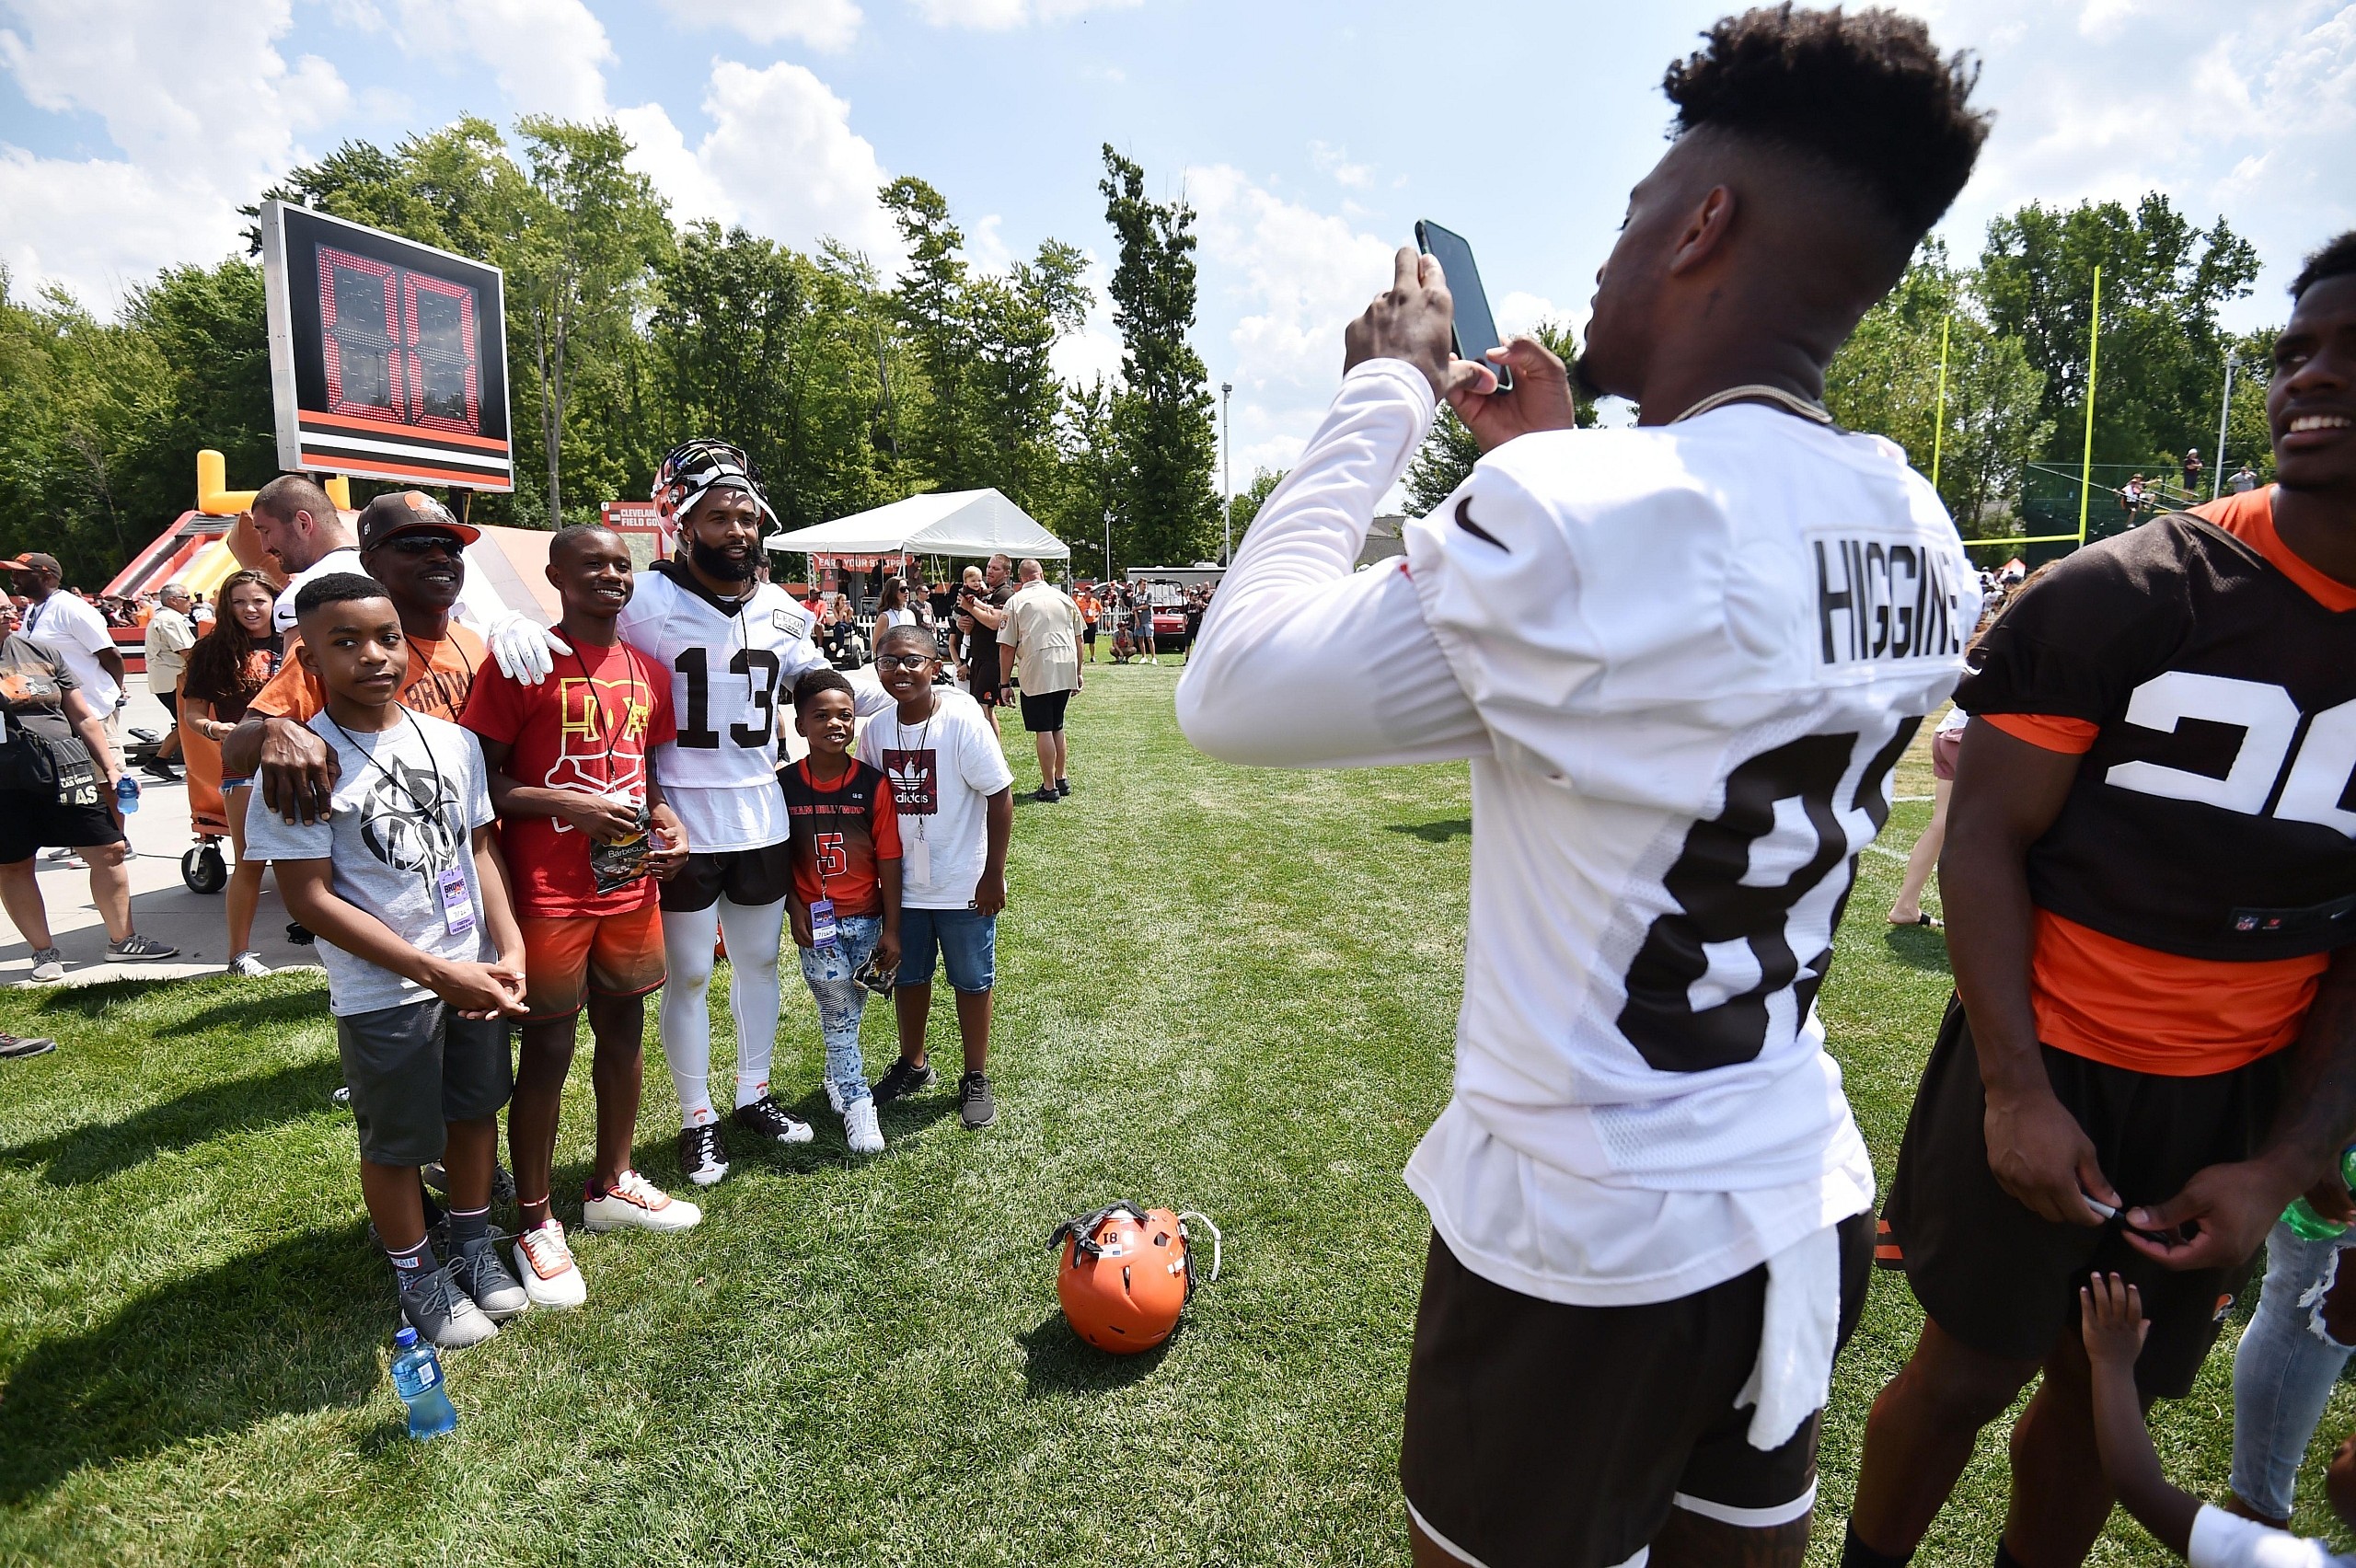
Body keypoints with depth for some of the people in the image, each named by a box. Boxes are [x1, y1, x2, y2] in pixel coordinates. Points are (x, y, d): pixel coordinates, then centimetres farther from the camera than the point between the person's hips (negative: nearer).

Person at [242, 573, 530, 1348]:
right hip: (383, 992, -4)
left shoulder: (452, 740, -1)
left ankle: (474, 1246, 41)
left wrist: (509, 948, -6)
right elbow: (309, 897, -15)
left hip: (477, 974, 4)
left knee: (475, 1108, 19)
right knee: (396, 1140, 13)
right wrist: (435, 971, -18)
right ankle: (418, 1275, 35)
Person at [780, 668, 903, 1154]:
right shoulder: (784, 784, -6)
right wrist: (797, 911, -7)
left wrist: (892, 929, -5)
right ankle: (857, 1102, 12)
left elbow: (888, 860, -6)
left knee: (848, 1009, 12)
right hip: (816, 921, -1)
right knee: (839, 1011, -1)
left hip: (866, 919, 1)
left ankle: (838, 1074, 38)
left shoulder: (874, 784, -9)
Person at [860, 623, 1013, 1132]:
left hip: (964, 884, -4)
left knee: (971, 980, 10)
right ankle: (913, 1065, 40)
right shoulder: (875, 729, -3)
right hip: (904, 885, 5)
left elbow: (1000, 797, -15)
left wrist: (993, 875, -14)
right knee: (907, 976, 19)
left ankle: (976, 1079, 27)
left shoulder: (962, 719, -17)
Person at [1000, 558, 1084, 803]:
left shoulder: (1016, 602, -1)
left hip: (1036, 673, -4)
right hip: (1066, 671, 4)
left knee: (1043, 730, 0)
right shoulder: (1064, 597, 10)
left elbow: (1007, 647, -4)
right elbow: (1078, 638, 14)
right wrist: (1078, 673, 23)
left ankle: (1049, 787, 2)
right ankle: (1062, 779, 23)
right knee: (1057, 727, 18)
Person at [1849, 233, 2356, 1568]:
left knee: (2105, 1391, 18)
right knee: (1970, 1372, 11)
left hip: (2244, 1100, 4)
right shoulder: (2120, 597, -13)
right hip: (2050, 1070, -3)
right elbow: (1987, 837, -12)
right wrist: (2016, 1092, -15)